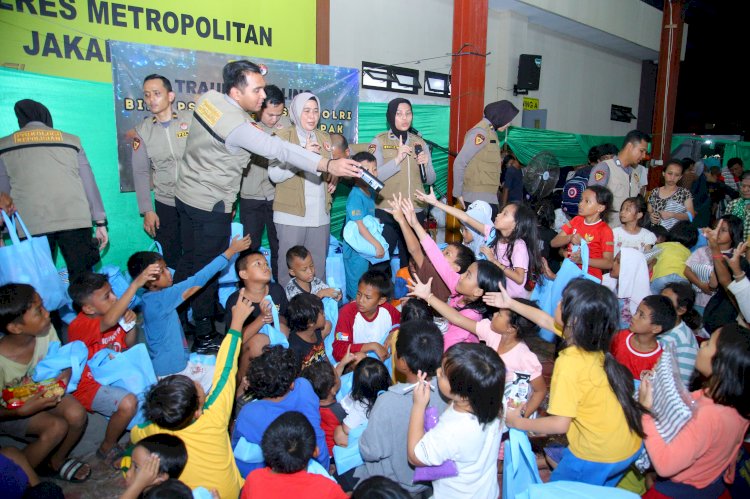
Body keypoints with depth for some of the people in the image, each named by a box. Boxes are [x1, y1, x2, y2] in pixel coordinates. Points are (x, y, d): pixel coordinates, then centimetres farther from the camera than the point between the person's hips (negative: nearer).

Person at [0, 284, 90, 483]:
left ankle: (56, 460, 12)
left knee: (77, 414, -20)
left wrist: (65, 374, -25)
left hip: (41, 390, 4)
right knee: (57, 427, -25)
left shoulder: (45, 331, -24)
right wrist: (25, 410, -35)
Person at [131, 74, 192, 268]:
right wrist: (147, 210, 1)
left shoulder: (192, 119, -5)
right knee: (172, 259, 9)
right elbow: (141, 172, 5)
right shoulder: (142, 130, 3)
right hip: (165, 204, 2)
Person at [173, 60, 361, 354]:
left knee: (189, 261, 20)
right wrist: (328, 165, -38)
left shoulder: (208, 97, -2)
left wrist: (252, 76, 8)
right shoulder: (238, 127, -26)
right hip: (211, 207, -8)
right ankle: (204, 334, 20)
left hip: (186, 194, 9)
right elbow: (281, 151, -33)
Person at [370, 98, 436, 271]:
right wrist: (397, 159, -24)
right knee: (380, 263, 1)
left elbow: (430, 180, 9)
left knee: (410, 263, 14)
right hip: (386, 213, -4)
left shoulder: (420, 142, 9)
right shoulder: (379, 141, -3)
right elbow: (374, 176, -15)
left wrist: (426, 165, -11)